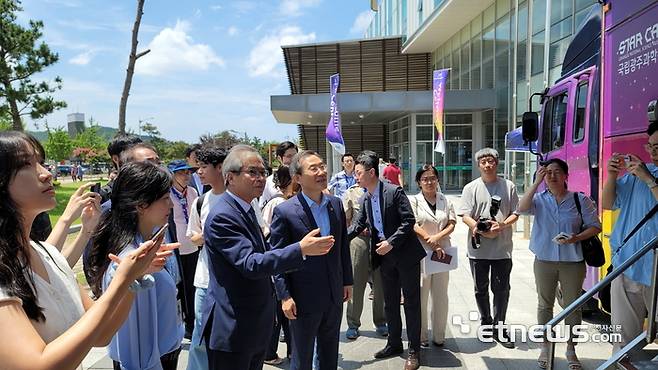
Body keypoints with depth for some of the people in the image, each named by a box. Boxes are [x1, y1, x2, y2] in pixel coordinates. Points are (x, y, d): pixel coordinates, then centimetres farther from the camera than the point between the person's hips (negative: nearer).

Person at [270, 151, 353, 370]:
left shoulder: (336, 204, 1)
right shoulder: (284, 212, -16)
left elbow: (343, 246, 9)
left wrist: (347, 280, 11)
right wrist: (284, 296, -14)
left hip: (335, 295, 5)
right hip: (304, 299, -5)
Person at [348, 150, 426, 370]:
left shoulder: (394, 192, -15)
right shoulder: (366, 199, 5)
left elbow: (409, 221, -17)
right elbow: (357, 225, 5)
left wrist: (391, 242, -21)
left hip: (405, 254, -7)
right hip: (385, 257, 7)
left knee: (411, 302, 4)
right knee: (390, 303, 17)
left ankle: (414, 350, 16)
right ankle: (394, 344, 33)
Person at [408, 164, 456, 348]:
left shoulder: (446, 201, 11)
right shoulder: (413, 200, 1)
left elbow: (452, 224, 5)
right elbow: (414, 226, -7)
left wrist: (437, 237, -13)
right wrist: (433, 245, -11)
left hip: (442, 253, 3)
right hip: (421, 253, -3)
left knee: (441, 296, 8)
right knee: (421, 296, 2)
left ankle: (439, 336, 20)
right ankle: (421, 337, 15)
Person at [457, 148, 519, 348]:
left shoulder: (509, 186, 5)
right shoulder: (471, 188, 2)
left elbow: (515, 214, 5)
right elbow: (465, 216, -4)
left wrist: (501, 225, -14)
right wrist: (480, 230, -19)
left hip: (502, 248, 0)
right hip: (478, 248, 0)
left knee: (502, 289, 6)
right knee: (481, 289, 13)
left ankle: (498, 328, 21)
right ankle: (486, 322, 32)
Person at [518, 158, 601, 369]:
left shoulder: (580, 200, -3)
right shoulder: (539, 199, -2)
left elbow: (595, 226, 0)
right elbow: (522, 209, -22)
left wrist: (577, 238, -18)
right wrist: (536, 182, -23)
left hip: (573, 261, 0)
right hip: (544, 260, 1)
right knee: (545, 305, 11)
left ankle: (571, 350, 27)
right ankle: (545, 348, 26)